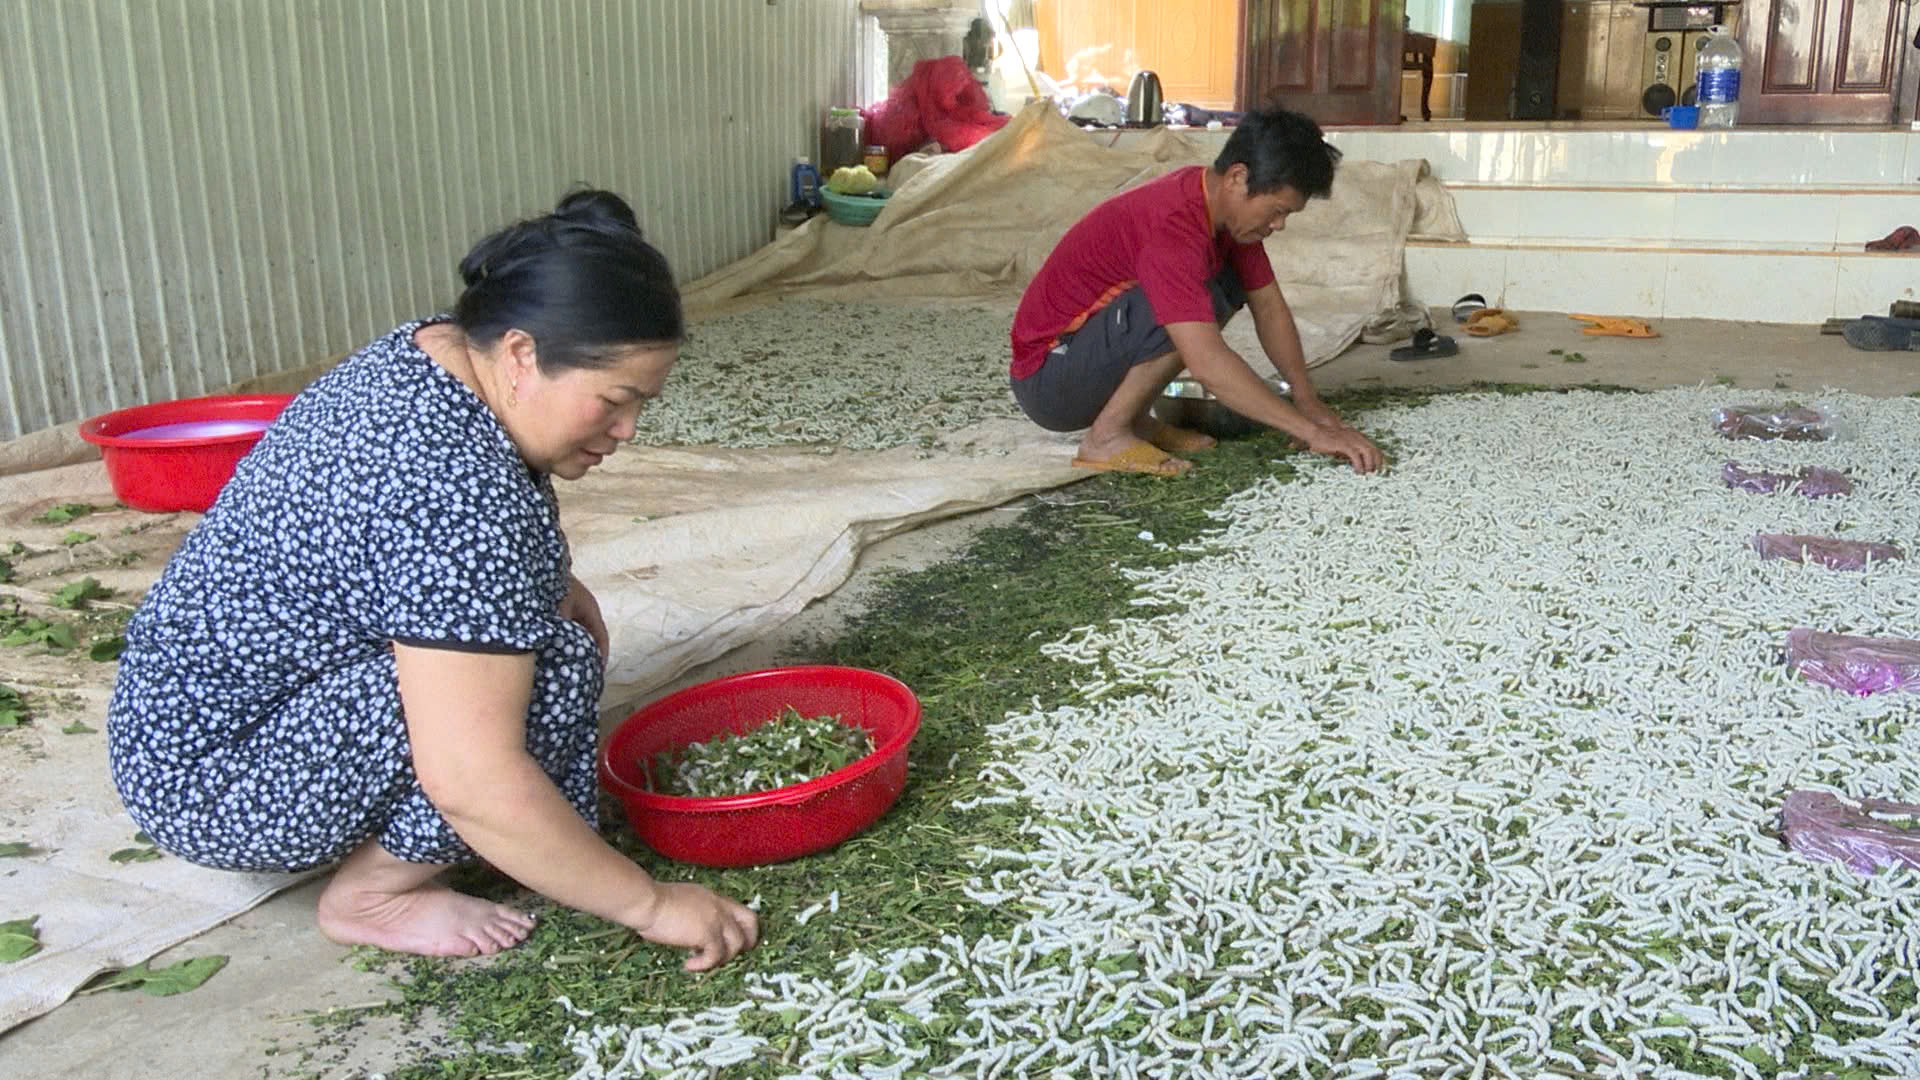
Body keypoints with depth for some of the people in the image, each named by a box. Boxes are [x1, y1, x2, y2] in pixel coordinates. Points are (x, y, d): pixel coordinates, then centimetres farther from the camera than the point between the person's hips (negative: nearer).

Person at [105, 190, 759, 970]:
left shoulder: (434, 351, -1)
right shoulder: (455, 485, -30)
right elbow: (471, 781, -33)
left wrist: (564, 594, 0)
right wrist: (649, 906, -23)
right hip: (214, 787, -10)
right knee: (556, 664, -24)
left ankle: (373, 845, 7)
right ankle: (371, 896, -6)